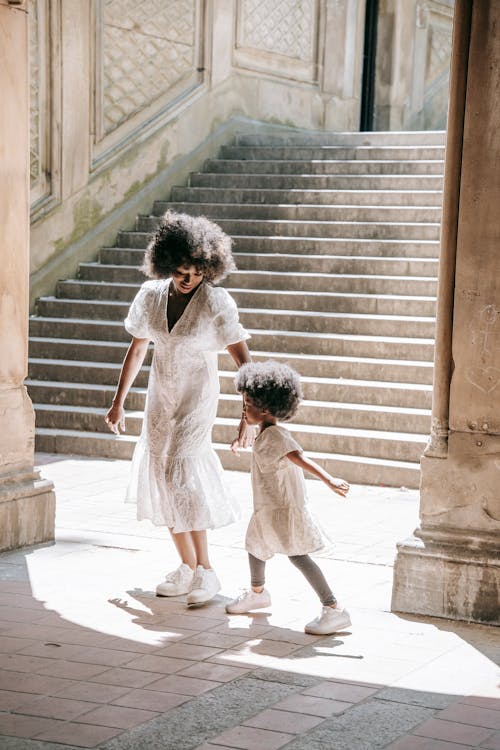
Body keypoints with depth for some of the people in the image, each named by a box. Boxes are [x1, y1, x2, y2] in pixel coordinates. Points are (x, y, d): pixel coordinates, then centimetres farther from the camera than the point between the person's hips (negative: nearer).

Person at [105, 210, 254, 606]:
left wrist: (248, 416, -25)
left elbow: (243, 359, -18)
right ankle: (187, 567, 20)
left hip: (197, 398, -5)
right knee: (160, 475, 7)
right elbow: (137, 349, 9)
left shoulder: (216, 302, -17)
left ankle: (205, 570, -6)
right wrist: (119, 403, 12)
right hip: (160, 397, 6)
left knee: (180, 474, -16)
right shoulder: (151, 295, -3)